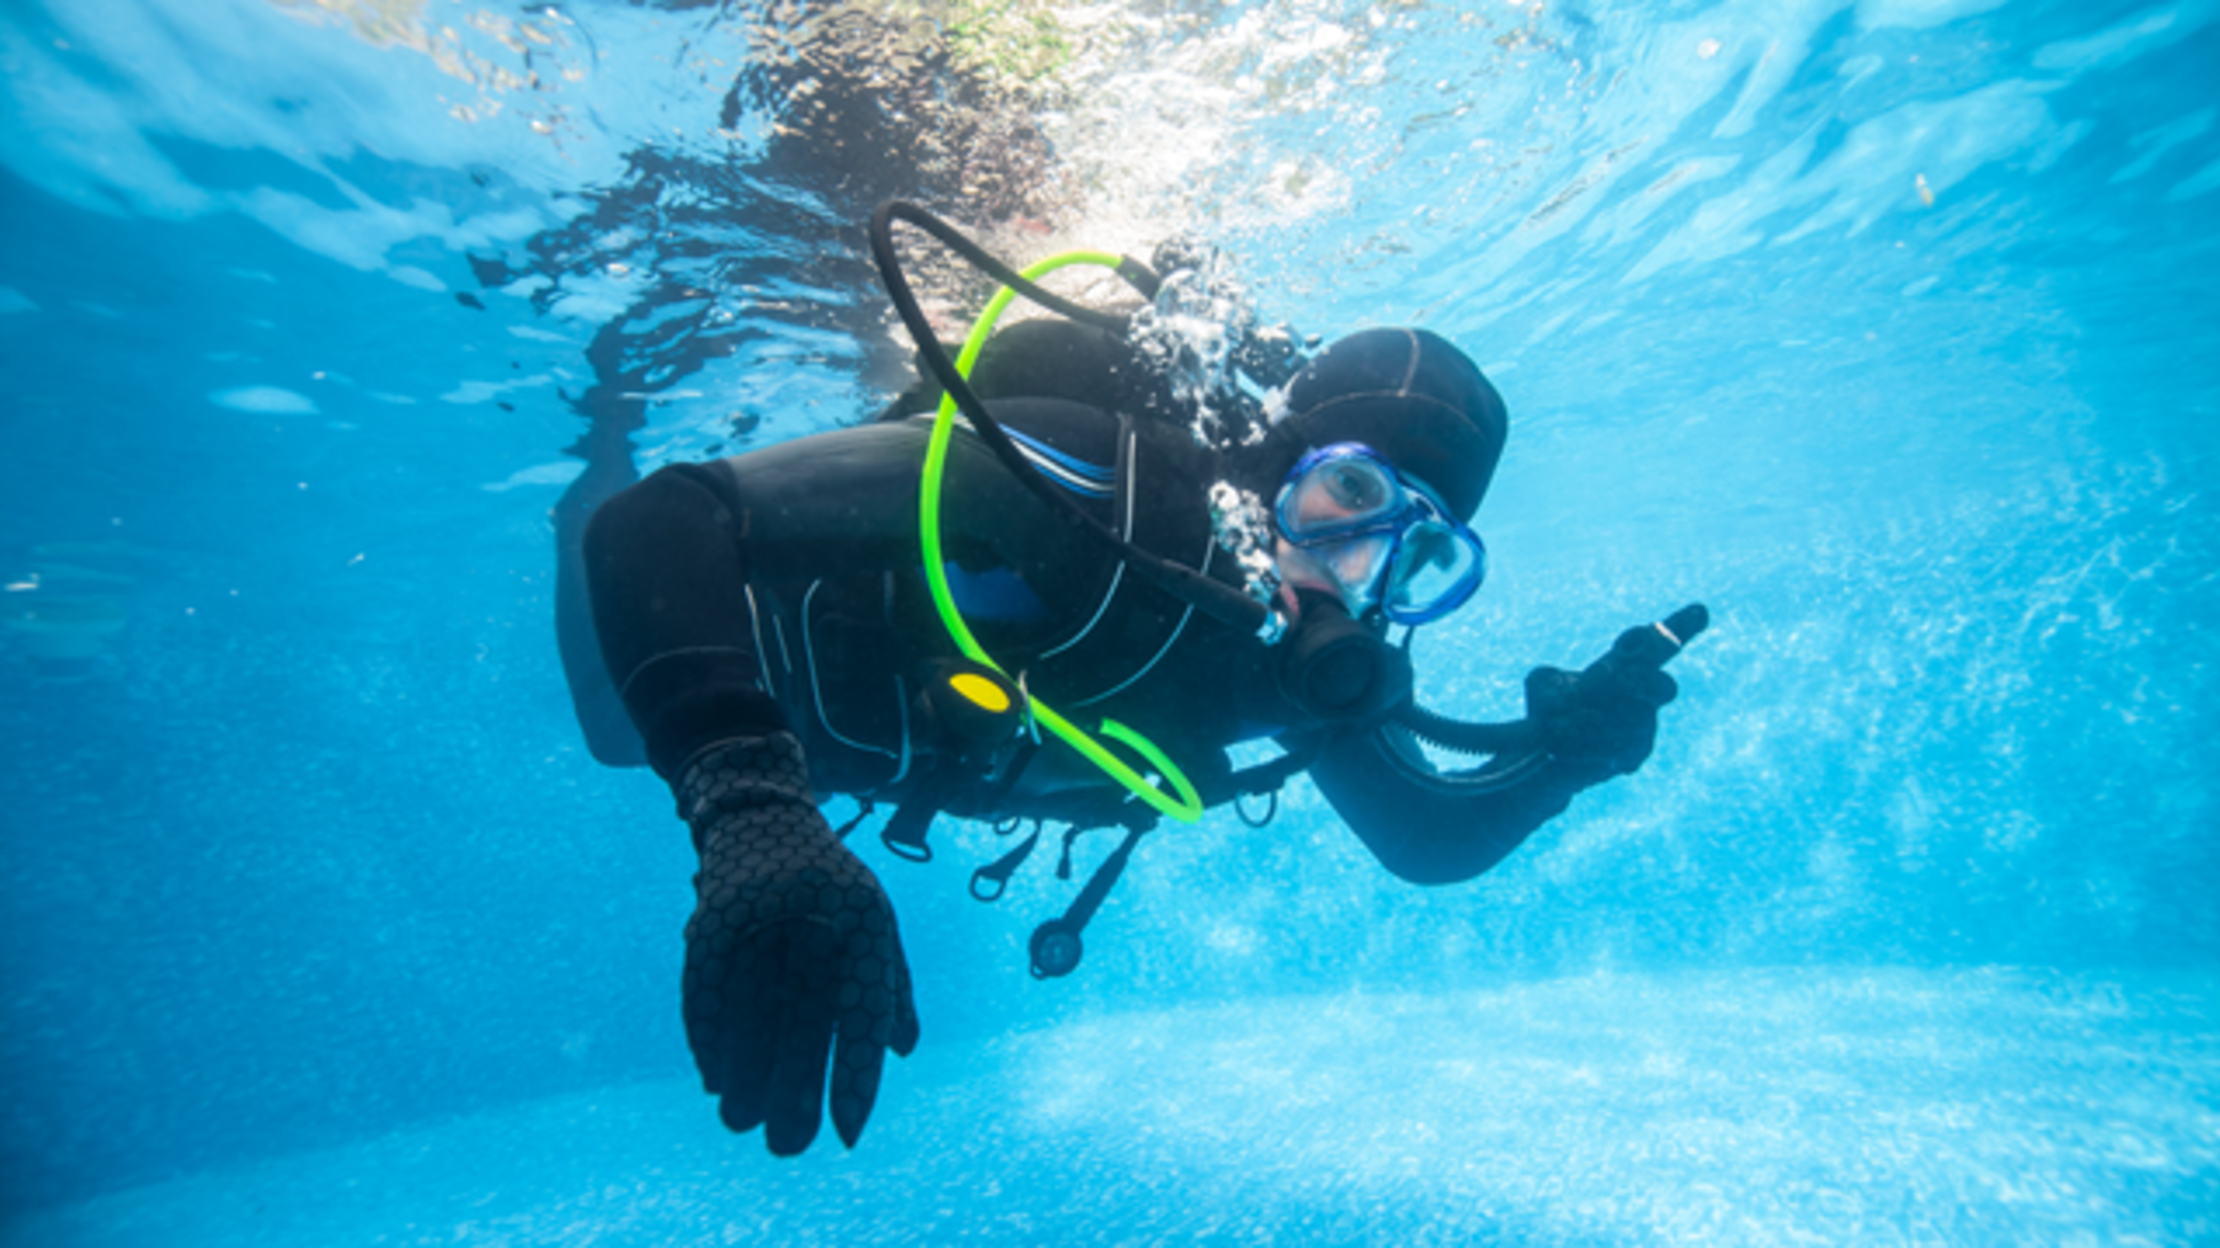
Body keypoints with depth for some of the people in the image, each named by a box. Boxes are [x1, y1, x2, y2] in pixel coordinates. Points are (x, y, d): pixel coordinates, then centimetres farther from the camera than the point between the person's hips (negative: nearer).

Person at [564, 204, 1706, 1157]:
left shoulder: (1320, 663, -24)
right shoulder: (1073, 474, -45)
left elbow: (1428, 839, -11)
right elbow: (659, 519, -49)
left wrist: (1561, 757, -31)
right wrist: (753, 816, -65)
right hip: (771, 644, -3)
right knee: (627, 727, 29)